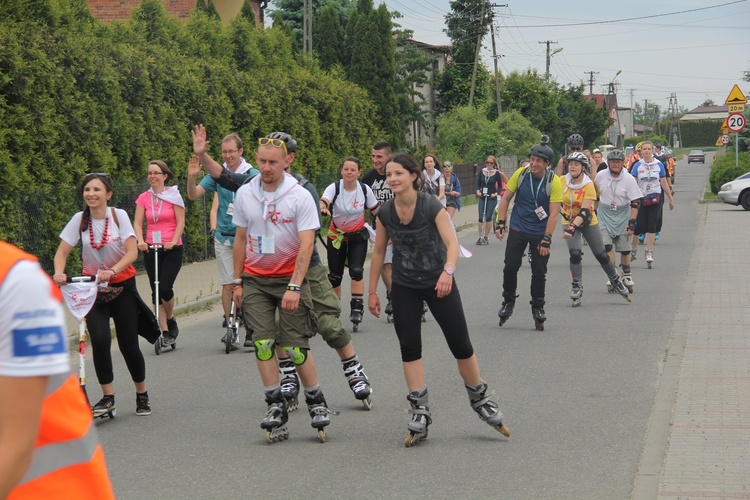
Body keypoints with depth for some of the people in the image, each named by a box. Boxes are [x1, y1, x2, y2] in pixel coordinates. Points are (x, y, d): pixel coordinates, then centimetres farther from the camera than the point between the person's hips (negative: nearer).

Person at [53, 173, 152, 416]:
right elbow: (62, 252, -6)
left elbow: (132, 252, -16)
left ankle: (142, 395, 21)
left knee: (128, 344, 0)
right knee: (99, 340, -18)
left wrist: (112, 271, -32)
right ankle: (107, 397, -8)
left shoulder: (119, 215, -9)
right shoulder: (80, 220, -5)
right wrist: (59, 272, -27)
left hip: (122, 285, -1)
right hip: (92, 287, 1)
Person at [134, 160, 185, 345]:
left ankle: (171, 319, 13)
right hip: (151, 248, 3)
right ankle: (165, 331, 10)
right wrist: (140, 241, -15)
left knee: (165, 287, -15)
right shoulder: (144, 198, 5)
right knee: (156, 291, 3)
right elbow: (137, 222, 2)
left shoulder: (174, 195, -2)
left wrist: (173, 241, -17)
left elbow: (181, 222, -4)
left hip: (172, 249, -3)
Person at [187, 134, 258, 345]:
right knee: (227, 285, 5)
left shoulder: (252, 175, -5)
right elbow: (193, 195, -1)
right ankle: (229, 327, 13)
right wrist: (191, 177, -20)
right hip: (223, 237, 3)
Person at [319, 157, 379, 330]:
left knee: (356, 270, -19)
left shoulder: (365, 189, -12)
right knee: (334, 275, 3)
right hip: (336, 236, 0)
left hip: (358, 236, 0)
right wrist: (322, 208, -60)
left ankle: (357, 307, -15)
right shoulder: (334, 188, -17)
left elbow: (377, 212, -1)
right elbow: (323, 201, -37)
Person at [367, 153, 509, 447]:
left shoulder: (432, 207, -18)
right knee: (409, 347, -5)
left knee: (461, 345, -1)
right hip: (404, 288, 3)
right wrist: (372, 291, 7)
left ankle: (480, 400, 19)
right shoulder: (385, 213, -6)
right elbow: (378, 252, 5)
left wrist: (448, 271, -47)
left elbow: (451, 242, -28)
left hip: (438, 284, -3)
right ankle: (420, 412, 0)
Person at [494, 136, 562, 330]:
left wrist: (546, 239, -17)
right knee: (510, 267, 0)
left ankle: (538, 307, 18)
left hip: (540, 233, -2)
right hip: (518, 230, 2)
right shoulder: (520, 174, -7)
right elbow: (506, 198, 4)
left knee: (539, 272, 2)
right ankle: (508, 302, 20)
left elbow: (554, 212, -14)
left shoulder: (554, 181, -14)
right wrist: (500, 223, -1)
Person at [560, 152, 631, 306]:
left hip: (588, 222, -2)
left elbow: (584, 211, -26)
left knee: (601, 255, 2)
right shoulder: (562, 181, -10)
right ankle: (577, 287, -2)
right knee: (575, 253, -17)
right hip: (569, 222, 2)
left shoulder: (589, 185, -19)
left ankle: (615, 281, 26)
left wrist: (573, 228, -37)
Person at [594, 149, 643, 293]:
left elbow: (634, 203, -11)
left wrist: (632, 223, -18)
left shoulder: (628, 179, -12)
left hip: (622, 217, -1)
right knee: (607, 246, -14)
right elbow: (595, 194, 15)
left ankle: (626, 275, 22)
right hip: (604, 216, 1)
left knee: (624, 248, 3)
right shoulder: (601, 176, -4)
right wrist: (593, 211, 21)